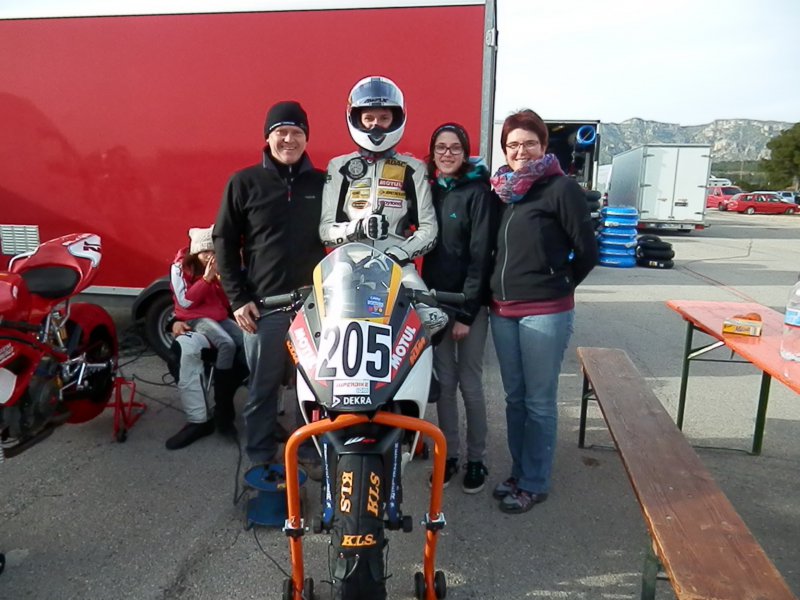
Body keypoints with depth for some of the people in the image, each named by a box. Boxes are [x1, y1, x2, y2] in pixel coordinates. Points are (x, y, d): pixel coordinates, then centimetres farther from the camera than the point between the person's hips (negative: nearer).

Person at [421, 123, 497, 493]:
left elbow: (481, 254, -13)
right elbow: (429, 246, 11)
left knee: (469, 382, 4)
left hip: (470, 303, -5)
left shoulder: (478, 192, -7)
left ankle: (476, 459, 20)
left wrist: (467, 311, -17)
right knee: (444, 381, 10)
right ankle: (448, 454, 23)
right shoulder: (431, 191, 10)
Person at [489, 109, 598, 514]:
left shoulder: (561, 188, -7)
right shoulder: (503, 189, 12)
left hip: (545, 313, -6)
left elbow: (587, 252, -5)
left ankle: (534, 484, 19)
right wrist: (497, 291, 10)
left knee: (539, 401, 4)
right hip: (503, 310, 7)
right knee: (514, 398, 16)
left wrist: (558, 285, 4)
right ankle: (518, 473, 31)